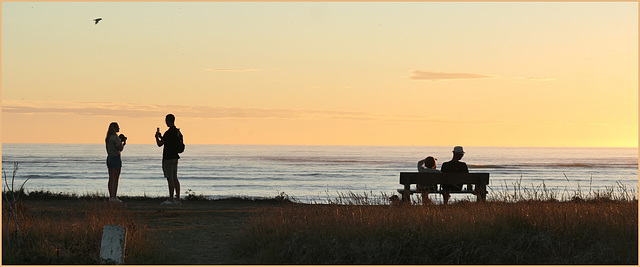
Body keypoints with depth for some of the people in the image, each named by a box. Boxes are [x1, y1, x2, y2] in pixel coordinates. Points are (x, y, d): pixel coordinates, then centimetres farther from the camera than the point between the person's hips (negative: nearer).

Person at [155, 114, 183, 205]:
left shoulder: (169, 132, -17)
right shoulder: (178, 132, 11)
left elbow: (160, 144, -14)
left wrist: (157, 136, 4)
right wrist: (161, 137, 26)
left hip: (168, 159, -9)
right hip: (175, 157, 9)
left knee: (170, 179, -7)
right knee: (175, 178, 11)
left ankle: (171, 199, -7)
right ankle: (177, 198, 12)